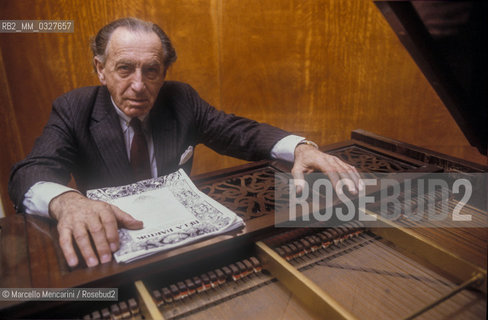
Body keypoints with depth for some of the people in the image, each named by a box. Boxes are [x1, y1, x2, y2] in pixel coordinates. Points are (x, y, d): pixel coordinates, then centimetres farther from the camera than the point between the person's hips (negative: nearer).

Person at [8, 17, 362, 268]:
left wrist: (300, 147, -22)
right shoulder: (74, 110, -8)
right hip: (108, 246, -1)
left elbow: (240, 132, -2)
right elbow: (32, 173, -20)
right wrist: (67, 201, -45)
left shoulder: (181, 99, -2)